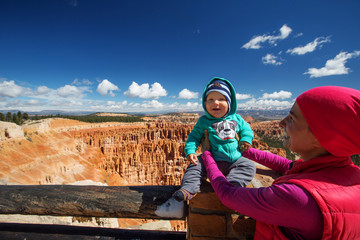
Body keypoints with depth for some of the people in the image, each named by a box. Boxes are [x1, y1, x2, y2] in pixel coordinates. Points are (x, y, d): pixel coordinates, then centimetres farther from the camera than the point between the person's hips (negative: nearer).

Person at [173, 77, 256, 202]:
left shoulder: (236, 118, 6)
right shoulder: (203, 121, 0)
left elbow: (246, 129, 20)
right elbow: (194, 136, 3)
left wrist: (245, 139, -2)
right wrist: (190, 150, -14)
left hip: (235, 160, 2)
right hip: (213, 160, -1)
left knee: (249, 166, -18)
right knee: (195, 165, -18)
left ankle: (232, 184, -30)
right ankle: (188, 189, -16)